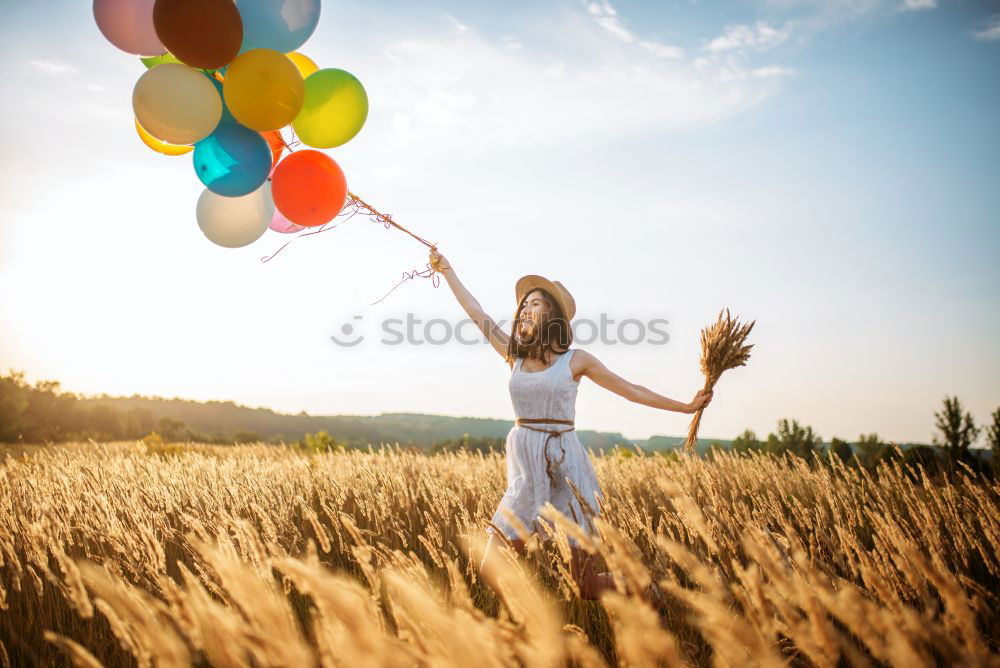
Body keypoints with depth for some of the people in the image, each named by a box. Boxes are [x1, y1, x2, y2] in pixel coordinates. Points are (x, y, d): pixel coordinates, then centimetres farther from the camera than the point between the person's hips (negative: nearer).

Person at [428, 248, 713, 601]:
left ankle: (640, 587, 30)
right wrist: (447, 270, 18)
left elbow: (631, 390, 8)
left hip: (565, 468, -3)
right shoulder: (515, 356, 9)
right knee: (492, 572, -8)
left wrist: (687, 406, 10)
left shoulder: (576, 359, 1)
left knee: (587, 587, 1)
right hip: (524, 470, 3)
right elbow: (477, 313, 13)